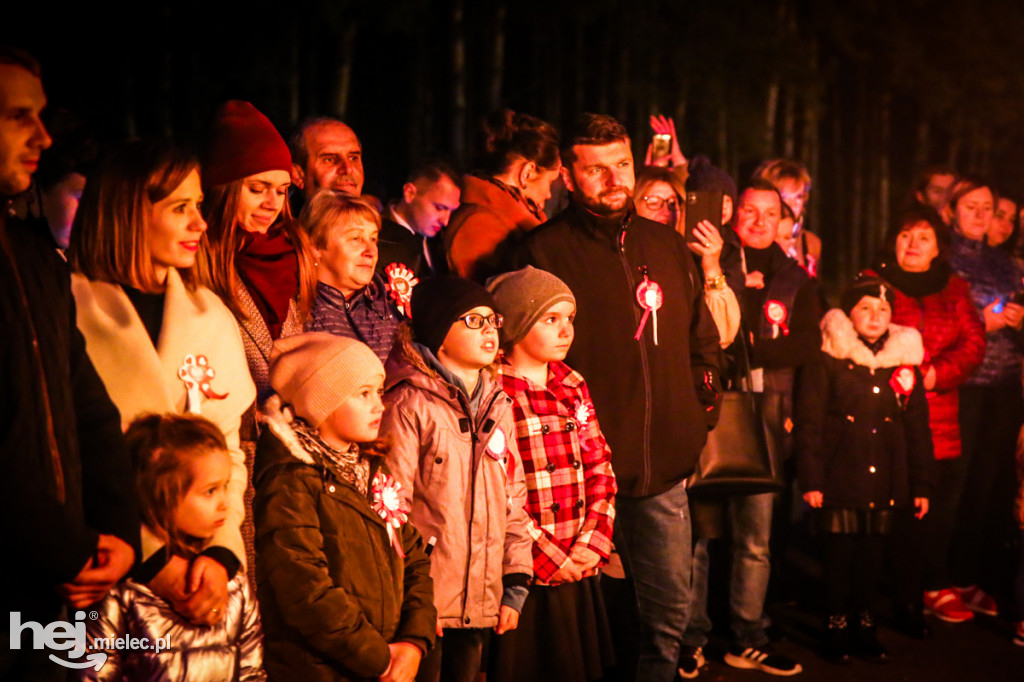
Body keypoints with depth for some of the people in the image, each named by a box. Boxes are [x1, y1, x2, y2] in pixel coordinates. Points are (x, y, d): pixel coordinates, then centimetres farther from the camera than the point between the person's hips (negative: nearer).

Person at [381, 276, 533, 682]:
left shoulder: (498, 405, 13)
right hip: (426, 603, -6)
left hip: (481, 603, 6)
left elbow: (515, 497, 15)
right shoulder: (410, 403, -8)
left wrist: (515, 585, 10)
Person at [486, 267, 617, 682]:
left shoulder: (573, 385, 12)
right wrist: (545, 555, -14)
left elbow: (600, 468, 10)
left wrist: (593, 541, -3)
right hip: (526, 571, -6)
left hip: (580, 568, 6)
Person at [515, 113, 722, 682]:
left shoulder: (667, 245, 12)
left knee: (669, 609, 12)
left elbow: (703, 337, 19)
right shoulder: (545, 251, -4)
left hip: (665, 464, 5)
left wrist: (701, 411, 9)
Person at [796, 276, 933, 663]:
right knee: (839, 553, 2)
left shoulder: (905, 362, 8)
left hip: (885, 482, 3)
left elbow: (917, 429, 11)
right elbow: (809, 424, -5)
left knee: (872, 554, 8)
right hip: (840, 480, -3)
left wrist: (921, 485, 8)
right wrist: (811, 481, -10)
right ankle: (836, 628, 15)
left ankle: (865, 628, 20)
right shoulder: (827, 361, -3)